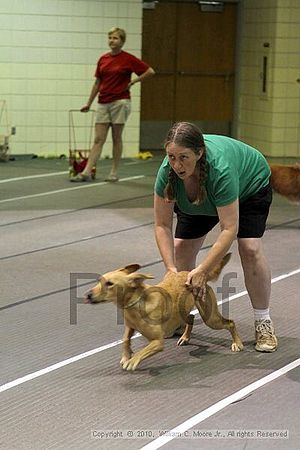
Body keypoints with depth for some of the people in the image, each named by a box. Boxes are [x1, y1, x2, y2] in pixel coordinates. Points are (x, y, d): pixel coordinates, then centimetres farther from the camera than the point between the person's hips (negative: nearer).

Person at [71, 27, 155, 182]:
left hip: (120, 102, -5)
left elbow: (150, 71, -5)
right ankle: (86, 173, -7)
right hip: (103, 103, 5)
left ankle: (114, 173, 11)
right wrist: (89, 103, 14)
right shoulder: (103, 59, 9)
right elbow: (97, 82, 15)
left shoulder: (128, 59, -6)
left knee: (116, 138, 2)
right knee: (98, 139, 0)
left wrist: (133, 82, -5)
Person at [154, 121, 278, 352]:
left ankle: (263, 321, -7)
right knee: (181, 246, -7)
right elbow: (162, 226, -22)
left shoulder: (220, 168, -44)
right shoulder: (167, 172, -31)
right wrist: (171, 269, -31)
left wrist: (202, 271, -41)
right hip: (201, 198, 5)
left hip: (249, 186, -4)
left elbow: (229, 229, -40)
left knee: (250, 248, -20)